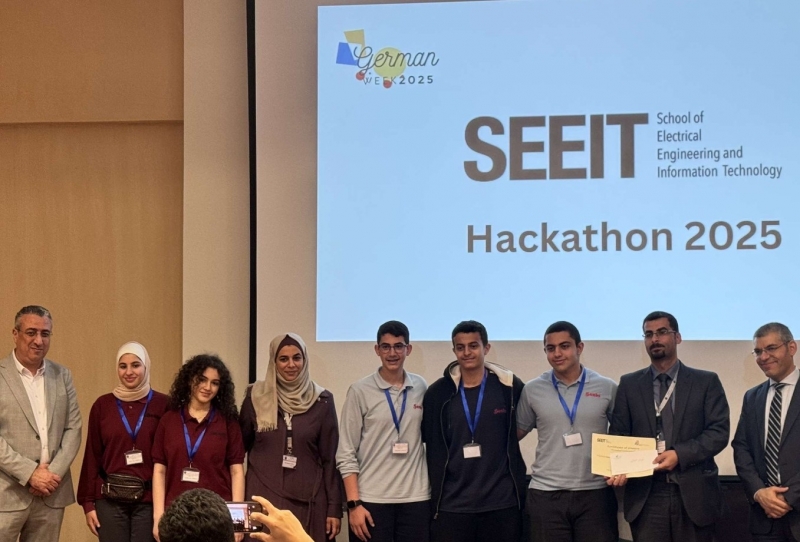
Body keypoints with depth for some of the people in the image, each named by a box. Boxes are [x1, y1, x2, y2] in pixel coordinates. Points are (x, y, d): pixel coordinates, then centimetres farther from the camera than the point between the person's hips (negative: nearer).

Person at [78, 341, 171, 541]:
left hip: (149, 500, -1)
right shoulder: (102, 405, 5)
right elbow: (92, 457, 7)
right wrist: (88, 503, 3)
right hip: (110, 500, 1)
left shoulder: (162, 404, 1)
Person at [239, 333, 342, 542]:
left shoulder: (322, 400, 1)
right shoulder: (256, 397, 2)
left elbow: (330, 459, 2)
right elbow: (240, 448, 9)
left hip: (308, 500, 0)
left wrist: (334, 508, -1)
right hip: (264, 498, 0)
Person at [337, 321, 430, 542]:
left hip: (416, 498, 3)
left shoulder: (421, 388, 7)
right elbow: (346, 453, -2)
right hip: (372, 500, -2)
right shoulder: (360, 391, -2)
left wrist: (436, 492, 8)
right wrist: (353, 503, -8)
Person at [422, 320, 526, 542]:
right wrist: (435, 499, 5)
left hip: (502, 503, 0)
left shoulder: (510, 387, 1)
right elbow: (434, 449, 7)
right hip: (451, 505, 0)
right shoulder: (438, 393, 3)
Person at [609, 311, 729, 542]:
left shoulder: (706, 381, 7)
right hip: (645, 495, 1)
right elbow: (619, 435, 8)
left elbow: (719, 431, -2)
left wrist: (680, 454, -16)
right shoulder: (629, 384, 12)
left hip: (694, 493, -1)